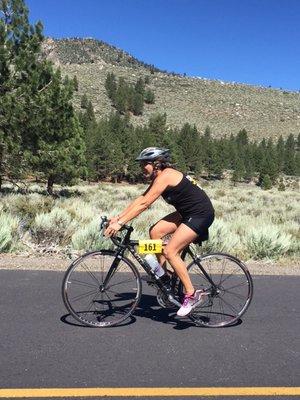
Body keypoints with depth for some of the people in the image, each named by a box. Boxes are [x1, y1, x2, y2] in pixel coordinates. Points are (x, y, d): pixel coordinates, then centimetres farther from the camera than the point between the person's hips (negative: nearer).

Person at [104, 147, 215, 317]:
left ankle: (192, 295, -4)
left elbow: (144, 204, -25)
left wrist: (120, 223, -25)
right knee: (155, 231, -1)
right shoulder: (159, 177, 9)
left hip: (201, 214, -10)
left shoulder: (165, 176, -20)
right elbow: (140, 199, 9)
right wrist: (117, 217, 3)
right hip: (187, 213, 10)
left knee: (170, 251, -14)